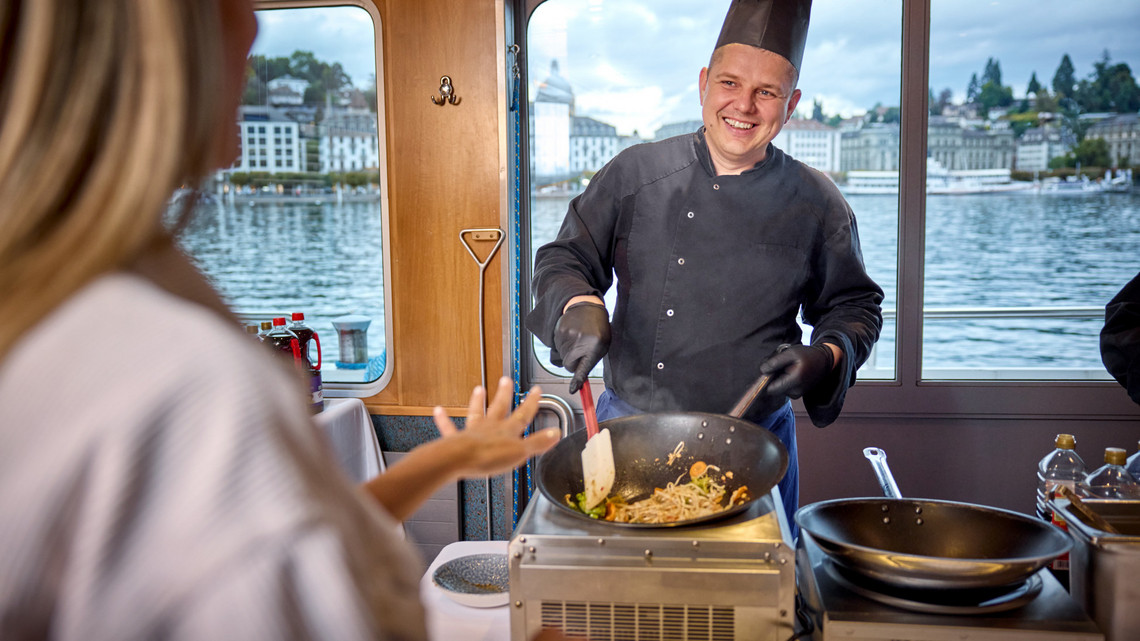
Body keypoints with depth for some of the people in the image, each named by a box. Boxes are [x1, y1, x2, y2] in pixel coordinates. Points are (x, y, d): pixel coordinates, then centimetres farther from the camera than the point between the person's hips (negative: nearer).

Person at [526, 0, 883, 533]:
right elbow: (564, 258, 4)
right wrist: (578, 304, -18)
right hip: (627, 431, 1)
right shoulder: (635, 173, -1)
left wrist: (826, 358, -10)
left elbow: (856, 306, 10)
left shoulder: (816, 205, -1)